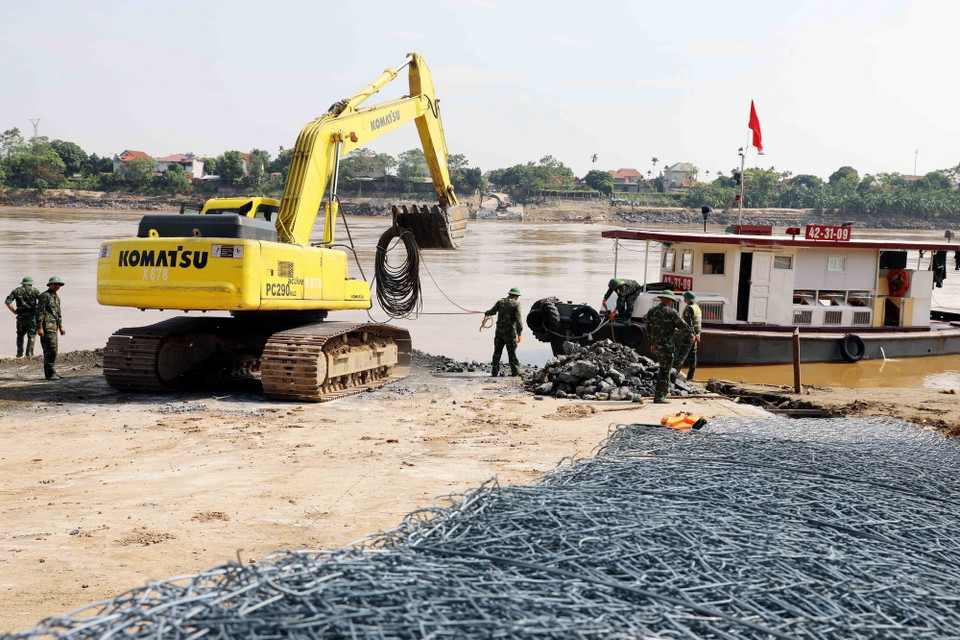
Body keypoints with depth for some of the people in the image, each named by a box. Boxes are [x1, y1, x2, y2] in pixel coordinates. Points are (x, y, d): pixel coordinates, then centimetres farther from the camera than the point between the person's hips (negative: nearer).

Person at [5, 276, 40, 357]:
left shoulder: (16, 291, 9)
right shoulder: (34, 290, 2)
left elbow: (8, 302, -1)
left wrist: (13, 311, 4)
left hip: (21, 316, 2)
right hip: (32, 316, -2)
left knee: (20, 334, 17)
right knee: (32, 335, 3)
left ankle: (19, 353, 14)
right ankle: (29, 353, -5)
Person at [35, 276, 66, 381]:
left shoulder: (56, 297, 19)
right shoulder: (44, 296, -8)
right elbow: (40, 312, -13)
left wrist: (61, 327, 21)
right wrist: (39, 328, -19)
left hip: (54, 326, 9)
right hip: (46, 326, -9)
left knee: (54, 348, 9)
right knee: (51, 348, -15)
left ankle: (49, 373, 15)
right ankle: (50, 373, -15)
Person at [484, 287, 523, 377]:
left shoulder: (500, 301, 4)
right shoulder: (516, 304, -5)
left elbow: (492, 311, -6)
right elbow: (518, 320, -11)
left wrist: (486, 314, 17)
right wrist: (519, 334, -8)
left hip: (499, 330, 3)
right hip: (510, 331, -3)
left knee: (497, 352, 8)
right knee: (512, 352, 5)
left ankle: (495, 371, 8)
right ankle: (515, 371, 7)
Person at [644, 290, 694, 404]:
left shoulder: (652, 311, 7)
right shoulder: (671, 312, -12)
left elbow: (648, 329, 13)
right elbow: (683, 326, -9)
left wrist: (652, 343, 24)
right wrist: (691, 335, 9)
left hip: (656, 346, 7)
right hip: (667, 346, -7)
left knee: (664, 369, 22)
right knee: (665, 371, -2)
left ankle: (666, 390, 26)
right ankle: (659, 396, -3)